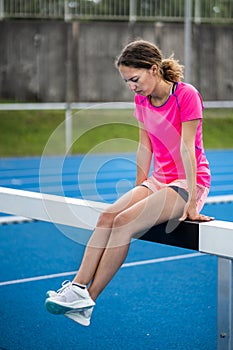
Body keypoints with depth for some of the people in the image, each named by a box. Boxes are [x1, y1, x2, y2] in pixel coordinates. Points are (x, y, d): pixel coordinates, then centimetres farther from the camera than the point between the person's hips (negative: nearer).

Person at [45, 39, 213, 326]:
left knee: (124, 222, -25)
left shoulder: (186, 95, -16)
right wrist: (138, 191, 14)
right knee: (107, 217, -19)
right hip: (158, 181, 7)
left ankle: (87, 301, -23)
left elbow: (187, 148, -19)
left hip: (187, 183, -7)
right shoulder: (141, 99, 6)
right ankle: (77, 288, -26)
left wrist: (192, 202, -19)